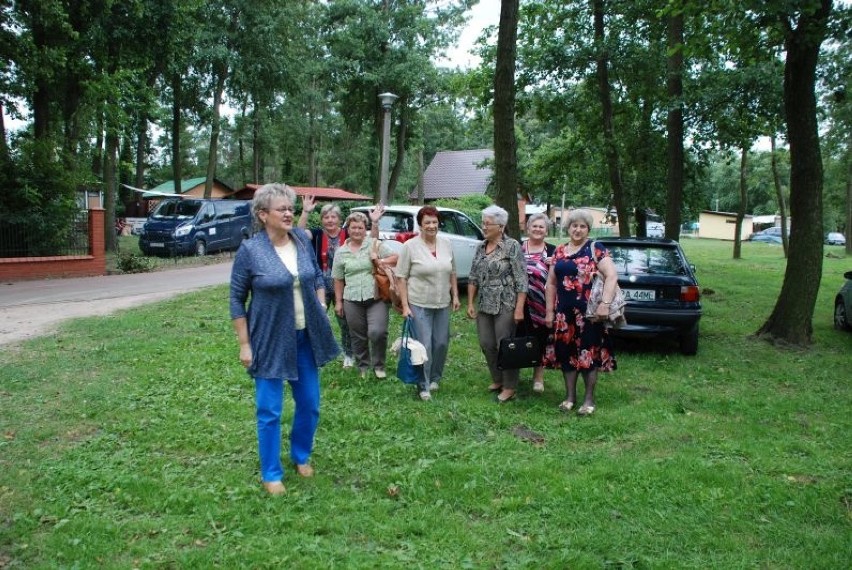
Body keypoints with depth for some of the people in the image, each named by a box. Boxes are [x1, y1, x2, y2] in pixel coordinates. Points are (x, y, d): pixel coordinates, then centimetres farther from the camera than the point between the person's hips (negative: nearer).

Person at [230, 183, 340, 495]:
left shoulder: (302, 240, -1)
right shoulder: (249, 250, -13)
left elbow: (318, 276, 14)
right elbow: (237, 300, -8)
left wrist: (321, 309, 4)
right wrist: (244, 344, -9)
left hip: (306, 337, 5)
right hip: (270, 341, -4)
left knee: (309, 404, 14)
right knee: (270, 410, 4)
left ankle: (301, 456, 37)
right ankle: (271, 473, 21)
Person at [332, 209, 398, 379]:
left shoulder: (374, 244, 1)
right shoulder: (341, 252, 8)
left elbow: (395, 258, 1)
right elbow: (338, 280, 11)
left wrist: (381, 261, -15)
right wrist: (338, 302, 9)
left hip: (376, 297, -3)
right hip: (352, 300, 3)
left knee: (377, 332, -16)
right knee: (358, 337, 9)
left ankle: (379, 365, 6)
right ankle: (363, 368, 26)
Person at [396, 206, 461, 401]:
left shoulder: (446, 244, 6)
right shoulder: (410, 246, -8)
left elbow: (452, 273, 16)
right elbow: (401, 278, -7)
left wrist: (455, 296, 11)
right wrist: (405, 306, -11)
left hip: (443, 304, 5)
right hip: (419, 304, -4)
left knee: (441, 343, 11)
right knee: (424, 346, -4)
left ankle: (435, 378, 32)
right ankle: (423, 386, 10)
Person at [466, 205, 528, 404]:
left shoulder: (512, 246, -9)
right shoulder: (480, 247, 9)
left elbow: (521, 280, -12)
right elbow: (473, 278, 14)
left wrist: (519, 308, -17)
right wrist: (470, 303, 8)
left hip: (505, 306, -6)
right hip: (484, 306, 6)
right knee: (486, 344, 10)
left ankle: (509, 387, 12)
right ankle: (497, 379, 28)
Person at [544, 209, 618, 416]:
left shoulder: (596, 249, -3)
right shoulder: (559, 251, 12)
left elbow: (612, 276, -12)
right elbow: (551, 283, 16)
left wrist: (605, 303, -22)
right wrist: (549, 311, 10)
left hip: (588, 312, -5)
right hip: (564, 312, 5)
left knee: (588, 354, 1)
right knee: (566, 353, 9)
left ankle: (589, 399, 13)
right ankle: (570, 396, 22)